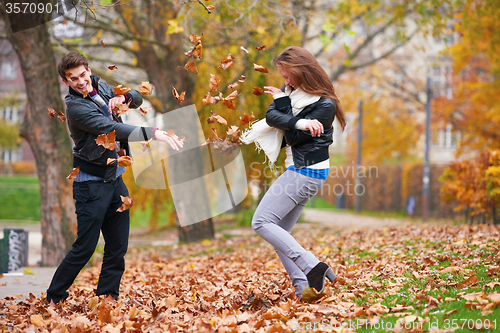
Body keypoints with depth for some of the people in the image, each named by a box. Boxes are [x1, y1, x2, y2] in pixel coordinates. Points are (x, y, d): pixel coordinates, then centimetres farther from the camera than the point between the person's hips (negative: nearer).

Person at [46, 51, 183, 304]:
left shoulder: (100, 87, 7)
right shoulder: (76, 107, -18)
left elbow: (137, 99, 18)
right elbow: (113, 129, -30)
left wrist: (123, 96, -6)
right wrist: (154, 133, -39)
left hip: (115, 179, 8)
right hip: (92, 183, -8)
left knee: (117, 248, 7)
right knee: (85, 248, -4)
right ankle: (54, 299, 11)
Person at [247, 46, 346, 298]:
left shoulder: (325, 105, -15)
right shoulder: (291, 91, 9)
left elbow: (294, 137, -16)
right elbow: (271, 117, -6)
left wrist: (283, 101, -10)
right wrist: (298, 123, -23)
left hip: (306, 172, -9)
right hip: (298, 171, 9)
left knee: (262, 223, -13)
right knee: (279, 233, 6)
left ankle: (312, 267, -20)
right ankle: (302, 287, 1)